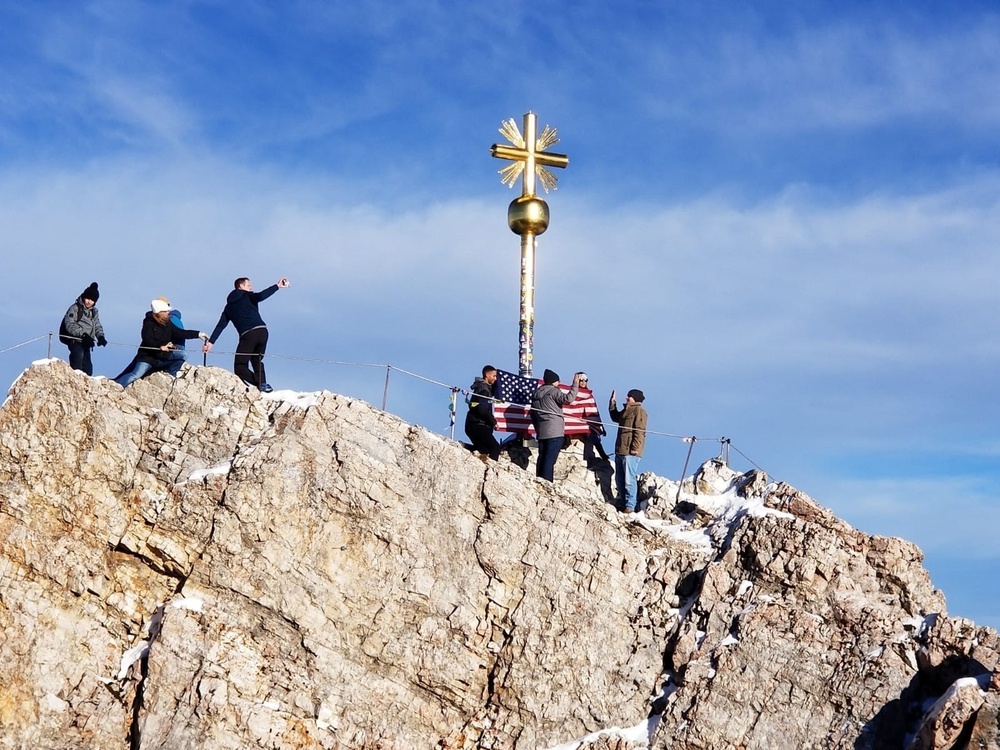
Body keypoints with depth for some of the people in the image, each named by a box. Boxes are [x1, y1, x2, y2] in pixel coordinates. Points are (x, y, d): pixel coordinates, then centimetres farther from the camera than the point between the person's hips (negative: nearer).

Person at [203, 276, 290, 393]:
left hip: (247, 335, -1)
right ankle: (262, 383, 0)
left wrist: (211, 342, 18)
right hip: (262, 331, 1)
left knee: (240, 367, 4)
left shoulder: (229, 307, 22)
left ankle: (261, 384, -17)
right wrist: (277, 286, -5)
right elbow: (260, 296, -8)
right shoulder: (247, 296, 14)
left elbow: (220, 326, 18)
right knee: (257, 361, 22)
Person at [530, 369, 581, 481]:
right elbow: (568, 398, -23)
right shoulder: (553, 391, -6)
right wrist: (575, 384, -16)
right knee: (549, 460, -11)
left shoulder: (537, 393, 18)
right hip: (555, 432, -8)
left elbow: (533, 414, 23)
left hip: (541, 432, 8)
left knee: (542, 459, 10)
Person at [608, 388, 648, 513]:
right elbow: (615, 417, 37)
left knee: (629, 479, -10)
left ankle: (630, 505, -7)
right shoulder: (627, 410, 19)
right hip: (620, 450, 10)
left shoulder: (639, 410, -11)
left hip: (630, 452, -10)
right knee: (619, 479, 14)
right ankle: (622, 502, 23)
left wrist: (635, 448, -22)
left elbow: (639, 431, -17)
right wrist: (612, 403, 29)